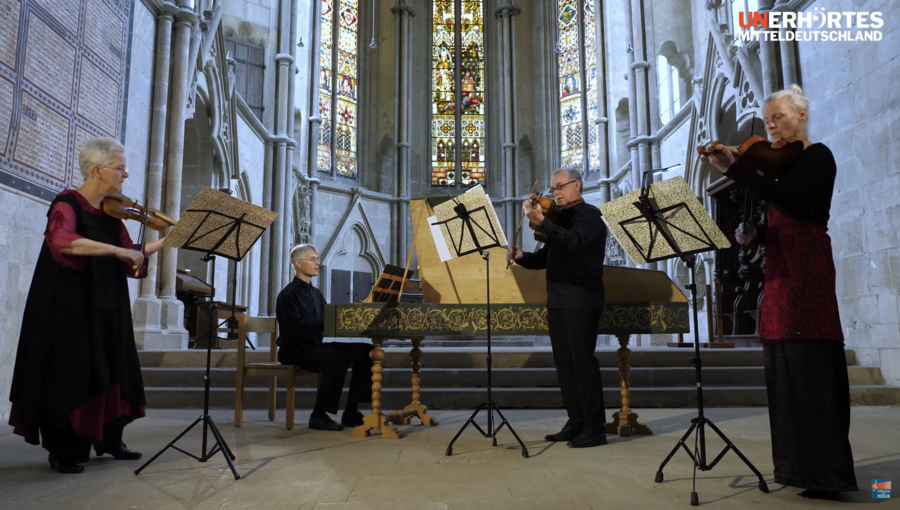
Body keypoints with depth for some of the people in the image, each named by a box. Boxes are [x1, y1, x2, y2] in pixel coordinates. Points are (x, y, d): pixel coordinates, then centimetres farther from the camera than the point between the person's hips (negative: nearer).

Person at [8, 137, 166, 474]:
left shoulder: (112, 212, 9)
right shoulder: (67, 204, -12)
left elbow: (130, 259, 8)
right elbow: (61, 241, -34)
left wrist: (166, 240, -2)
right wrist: (117, 250, -37)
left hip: (107, 309, 7)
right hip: (70, 308, -7)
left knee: (110, 372, 11)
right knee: (70, 374, 1)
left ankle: (109, 440, 24)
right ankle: (63, 451, 14)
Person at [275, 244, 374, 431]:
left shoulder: (316, 293, 17)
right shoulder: (288, 294, -9)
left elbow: (325, 324, 13)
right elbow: (296, 328, -22)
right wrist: (327, 324, -31)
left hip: (315, 345, 8)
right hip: (294, 349, -8)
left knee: (364, 351, -11)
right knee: (338, 358, -33)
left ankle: (351, 412, -8)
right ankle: (319, 415, -21)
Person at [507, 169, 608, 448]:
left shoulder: (590, 214, -3)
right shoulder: (560, 217, 19)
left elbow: (573, 242, -23)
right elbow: (548, 256, 17)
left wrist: (541, 221, -31)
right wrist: (522, 257, -1)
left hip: (581, 299, -8)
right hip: (558, 298, 8)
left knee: (583, 361, -7)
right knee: (565, 363, 9)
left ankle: (595, 428, -1)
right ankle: (576, 423, 17)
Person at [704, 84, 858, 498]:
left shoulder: (817, 156, -3)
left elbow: (790, 199, -24)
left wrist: (734, 169, -27)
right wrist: (752, 233, -4)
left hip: (807, 270, -8)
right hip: (780, 273, 8)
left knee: (809, 369, -10)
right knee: (785, 369, 8)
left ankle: (825, 471, -5)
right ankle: (801, 464, 16)